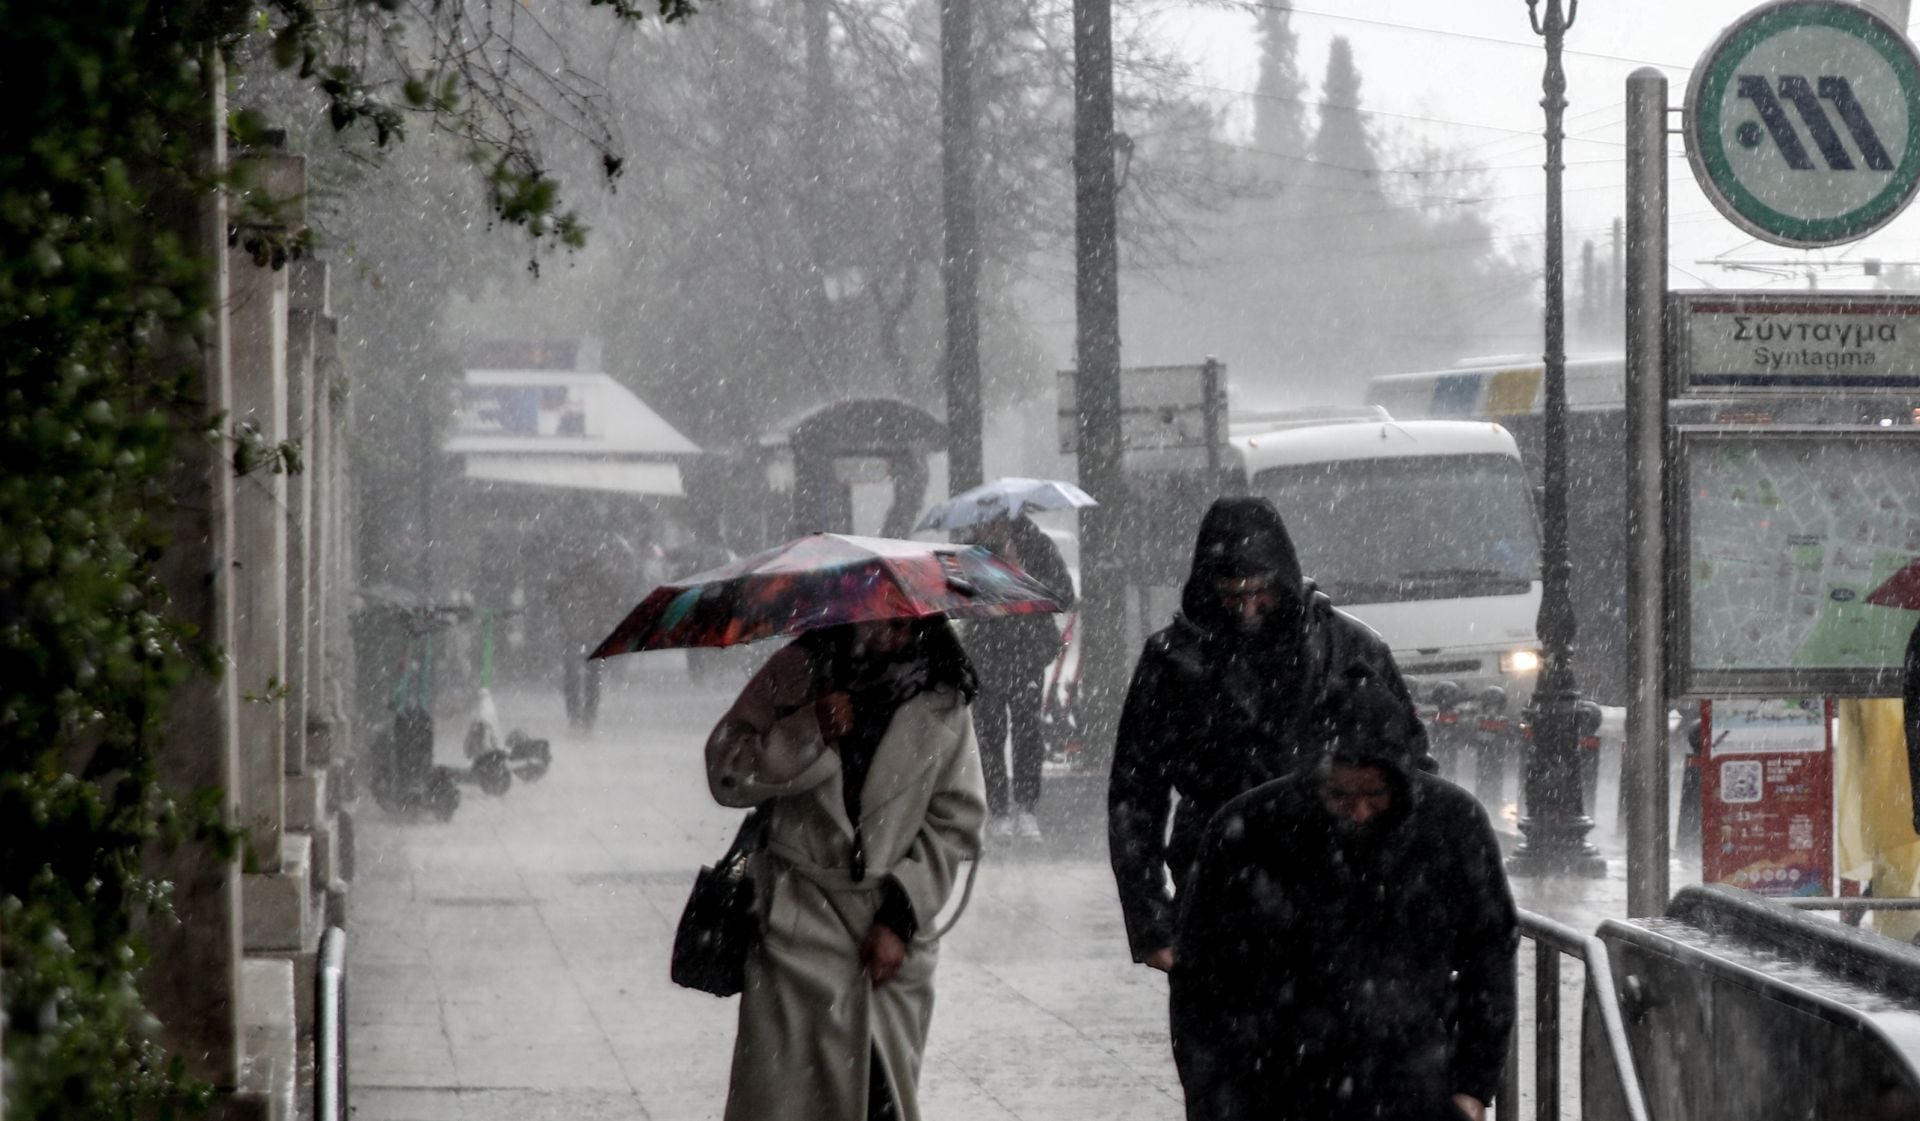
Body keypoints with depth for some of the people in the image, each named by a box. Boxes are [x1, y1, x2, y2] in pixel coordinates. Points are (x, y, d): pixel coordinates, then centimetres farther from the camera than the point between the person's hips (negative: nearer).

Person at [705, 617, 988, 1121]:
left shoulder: (942, 700, 1)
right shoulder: (798, 673, -1)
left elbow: (957, 821, 3)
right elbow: (727, 774, -3)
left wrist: (901, 916, -5)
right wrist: (809, 733, -18)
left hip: (892, 935, 1)